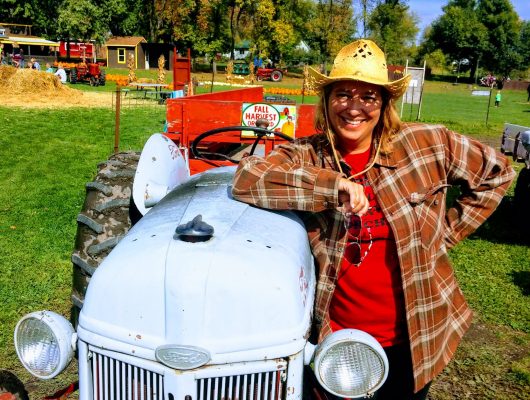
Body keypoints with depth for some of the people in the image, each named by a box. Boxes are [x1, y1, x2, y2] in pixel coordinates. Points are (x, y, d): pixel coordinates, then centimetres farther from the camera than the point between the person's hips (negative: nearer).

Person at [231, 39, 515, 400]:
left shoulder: (428, 144, -8)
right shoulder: (306, 155, -10)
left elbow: (497, 172, 5)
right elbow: (247, 178, -27)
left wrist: (446, 232, 1)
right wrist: (336, 185, -30)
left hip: (415, 336, 1)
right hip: (337, 336, 0)